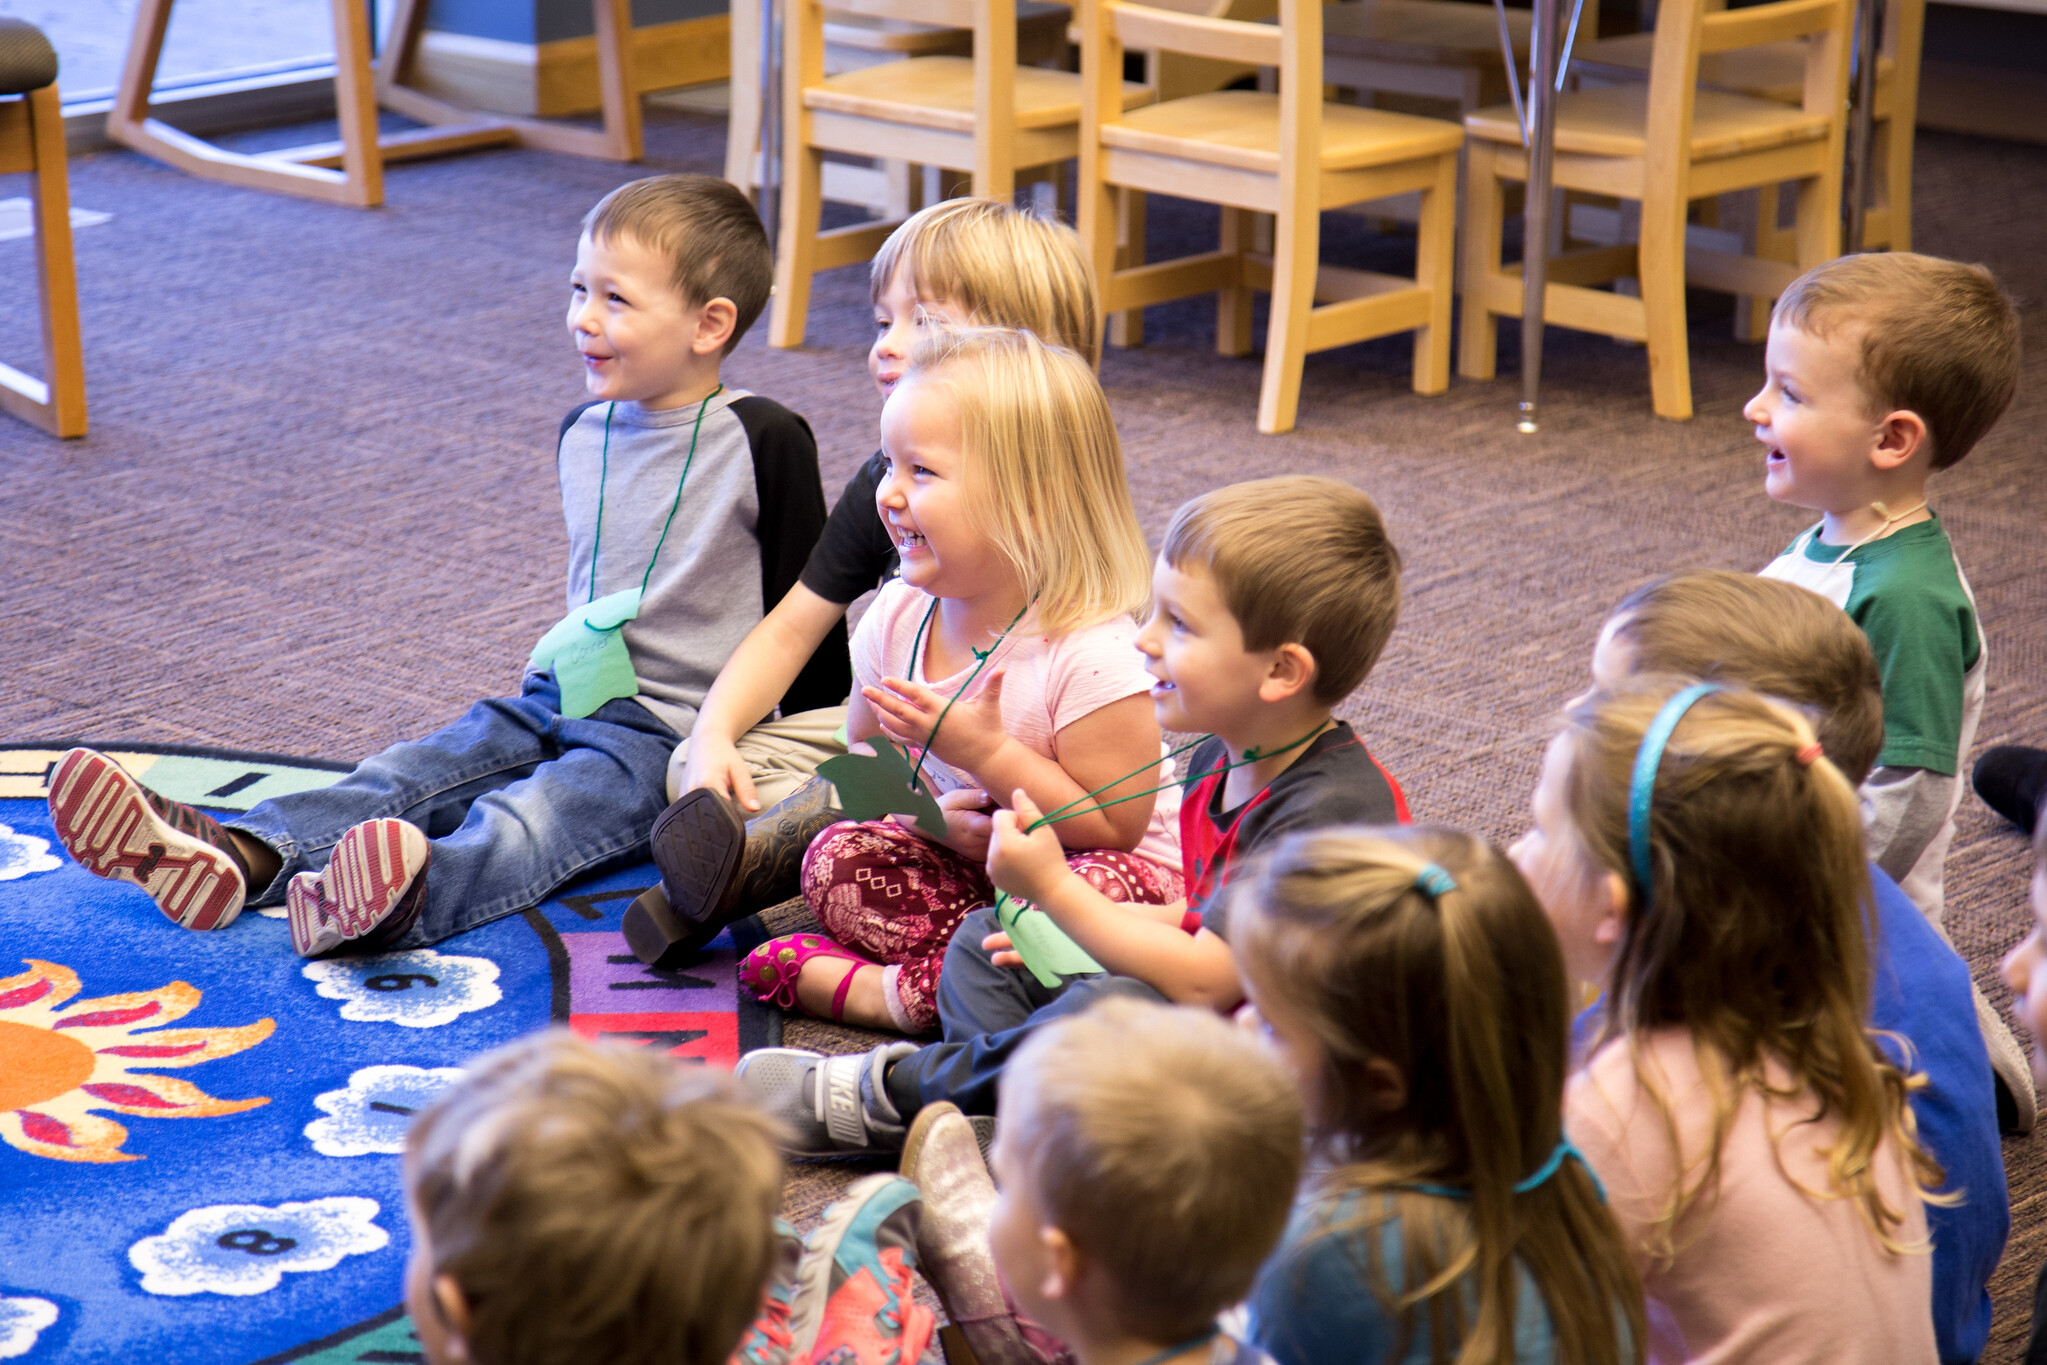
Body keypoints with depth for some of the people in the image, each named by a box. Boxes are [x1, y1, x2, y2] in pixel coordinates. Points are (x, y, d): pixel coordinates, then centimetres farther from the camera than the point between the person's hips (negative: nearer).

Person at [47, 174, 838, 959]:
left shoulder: (765, 443, -8)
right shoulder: (582, 436, 13)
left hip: (670, 736, -7)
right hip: (562, 696, 7)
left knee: (534, 815, -35)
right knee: (407, 776, -16)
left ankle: (410, 897, -63)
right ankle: (239, 856, -37)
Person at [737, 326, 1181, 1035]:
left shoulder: (1091, 651, -24)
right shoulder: (897, 616, -4)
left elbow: (1114, 827, -23)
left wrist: (986, 751, -28)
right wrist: (924, 811, -10)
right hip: (967, 863, 6)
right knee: (837, 857, -14)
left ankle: (891, 991, -25)